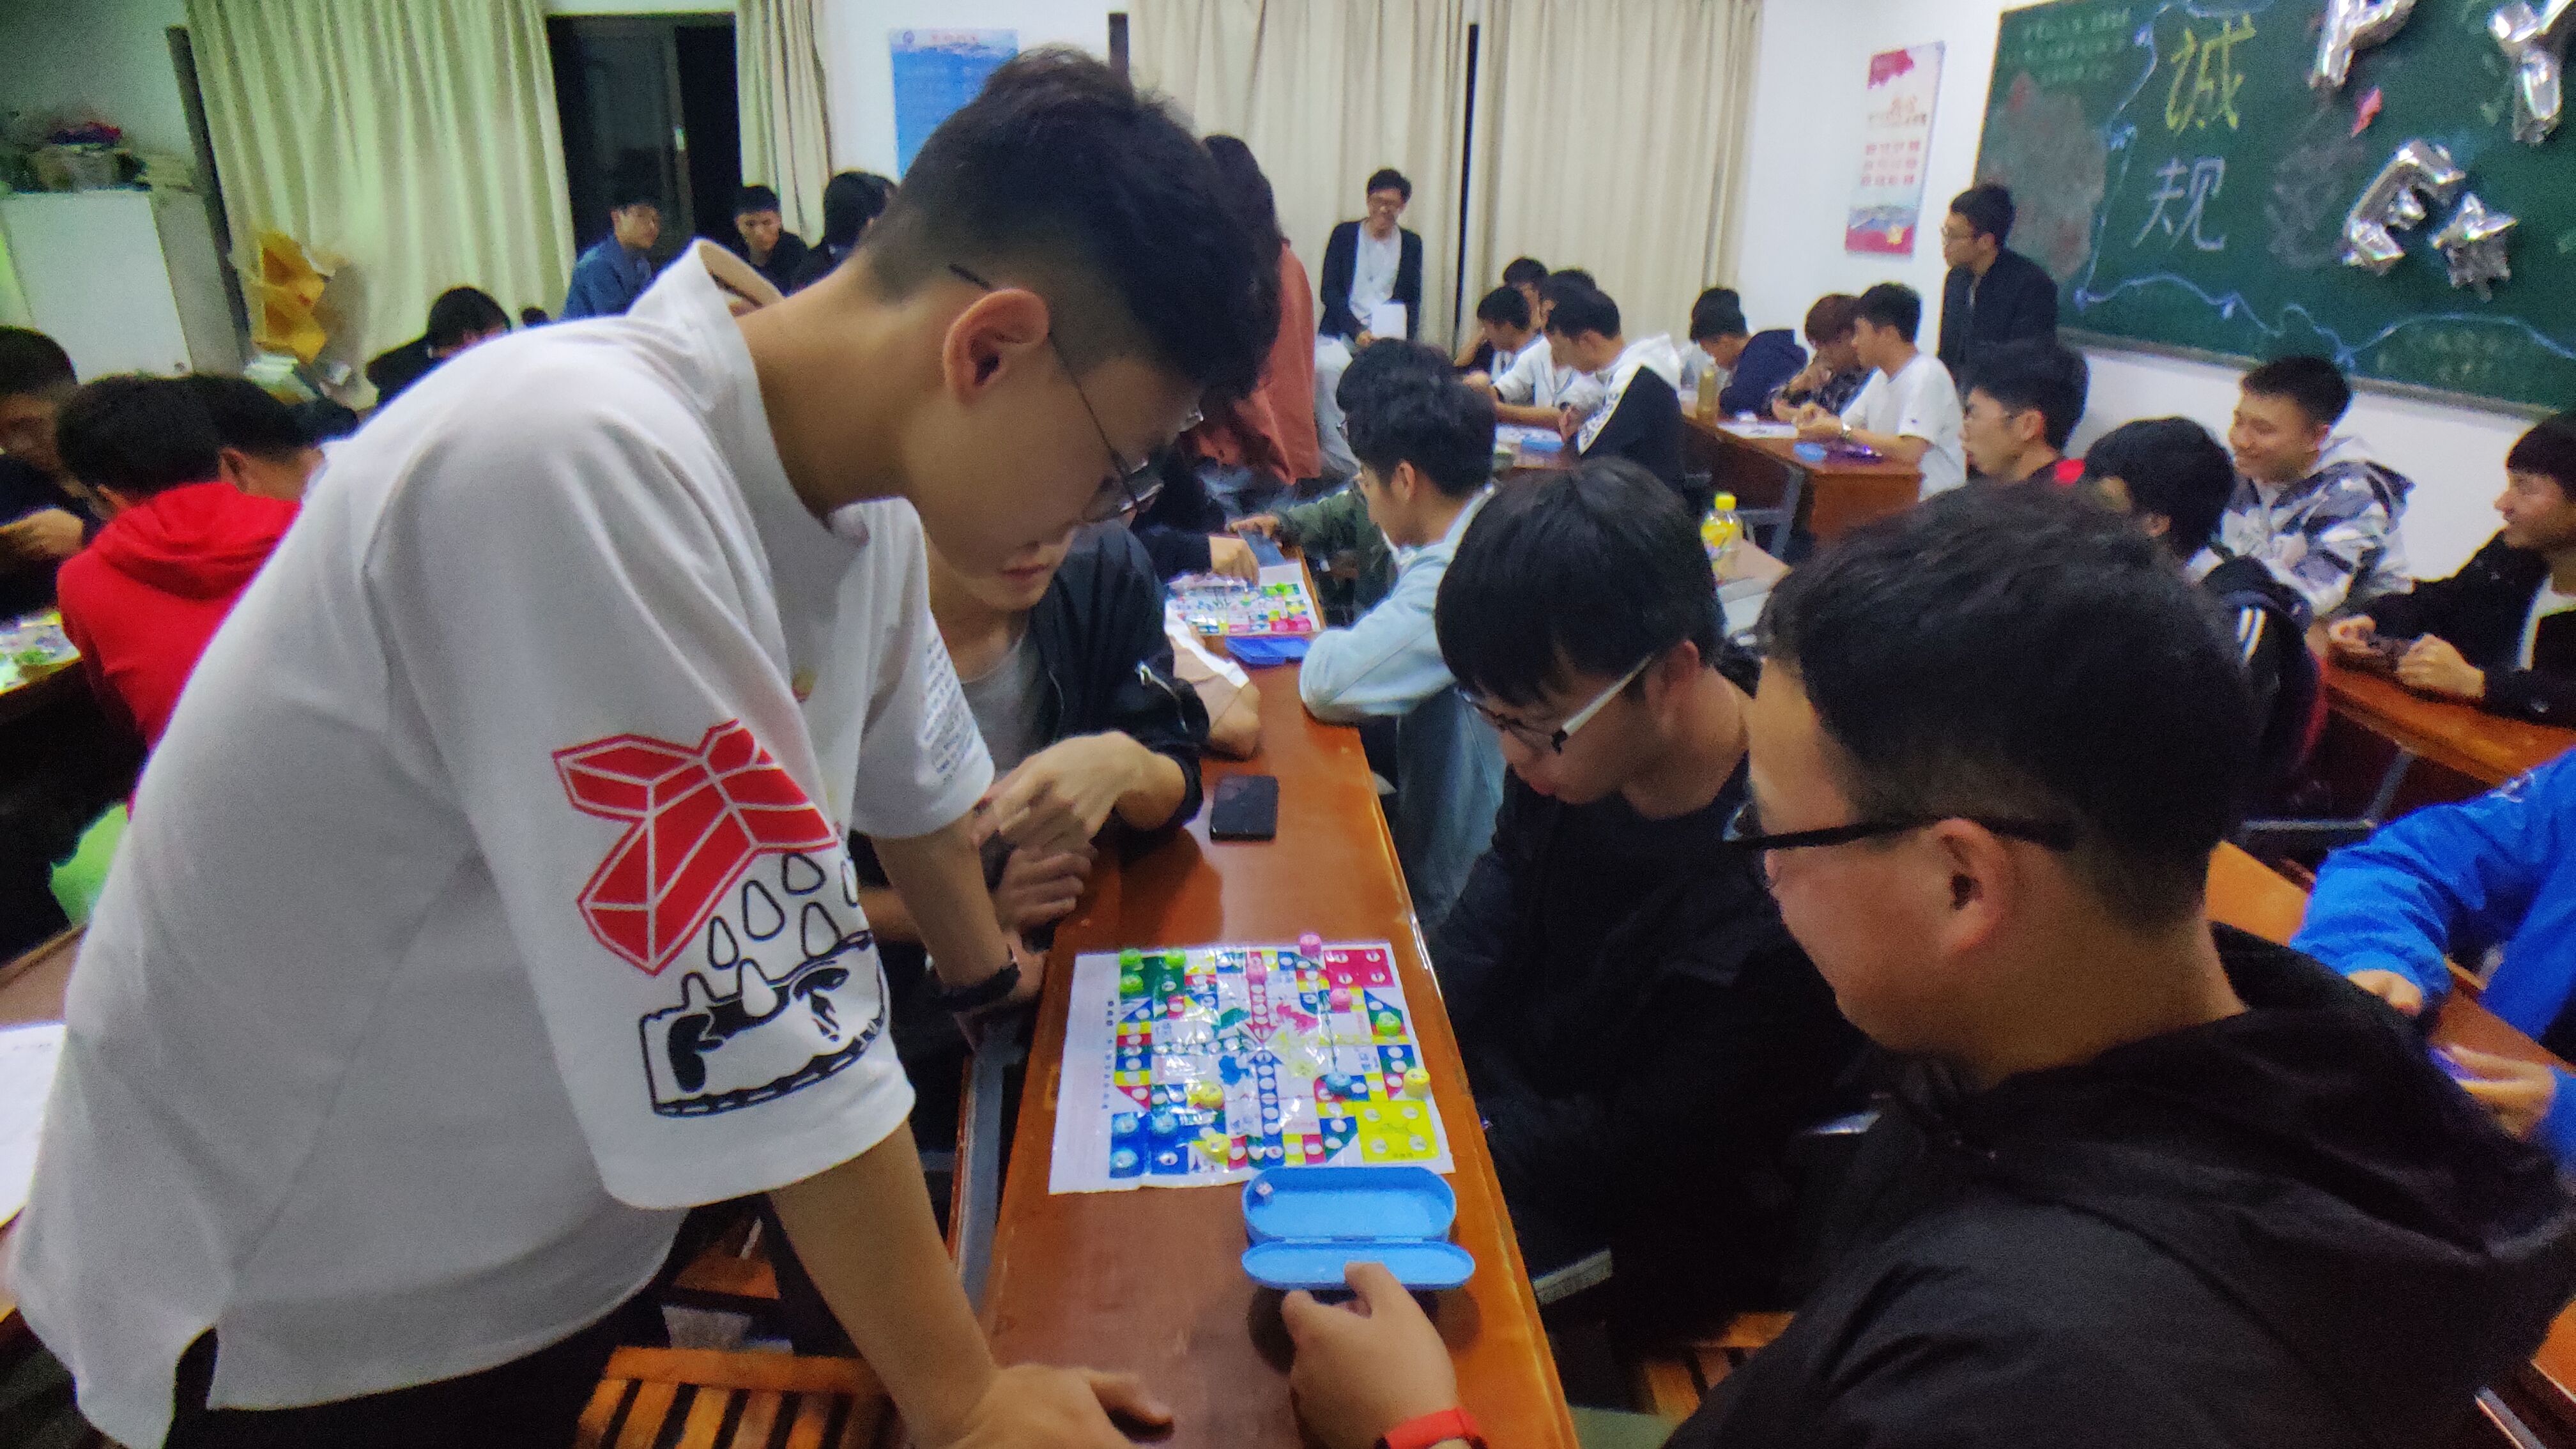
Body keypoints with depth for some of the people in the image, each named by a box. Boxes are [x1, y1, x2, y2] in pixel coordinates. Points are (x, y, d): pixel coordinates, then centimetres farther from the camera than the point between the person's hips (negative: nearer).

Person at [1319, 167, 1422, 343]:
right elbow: (1329, 291, 0)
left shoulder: (1411, 244, 11)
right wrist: (1357, 331, -14)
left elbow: (1413, 301, 12)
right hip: (1343, 333, -1)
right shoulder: (1343, 234, 6)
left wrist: (1402, 338, -8)